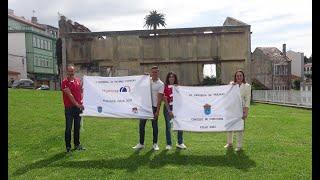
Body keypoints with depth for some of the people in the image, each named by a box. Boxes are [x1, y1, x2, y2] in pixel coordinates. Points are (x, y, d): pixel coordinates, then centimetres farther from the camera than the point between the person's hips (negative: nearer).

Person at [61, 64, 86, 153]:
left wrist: (82, 101, 2)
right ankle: (68, 147, 13)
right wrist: (76, 104, -19)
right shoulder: (65, 82, -8)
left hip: (78, 107, 5)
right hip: (69, 108, -5)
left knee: (77, 127, 13)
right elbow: (69, 95, -15)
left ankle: (77, 145, 26)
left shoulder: (78, 80, 9)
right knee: (68, 128, 2)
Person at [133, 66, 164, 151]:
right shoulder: (147, 80, 8)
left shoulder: (161, 84, -5)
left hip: (154, 107, -4)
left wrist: (157, 111, -15)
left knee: (154, 125, 5)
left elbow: (159, 98, -10)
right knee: (141, 124, 5)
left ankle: (155, 144, 17)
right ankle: (141, 143, 16)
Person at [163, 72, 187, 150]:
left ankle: (180, 143, 19)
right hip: (168, 108, -3)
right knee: (168, 126, 4)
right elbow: (165, 100, -8)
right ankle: (169, 144, 15)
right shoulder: (165, 87, -3)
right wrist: (169, 110, -14)